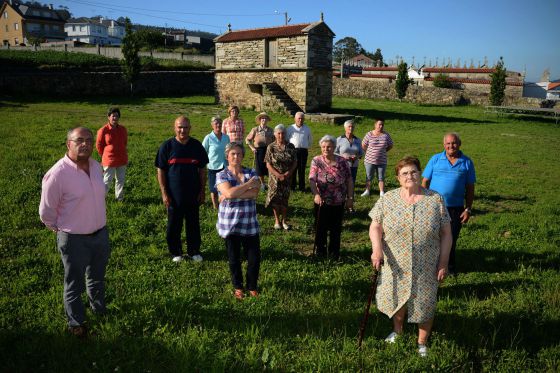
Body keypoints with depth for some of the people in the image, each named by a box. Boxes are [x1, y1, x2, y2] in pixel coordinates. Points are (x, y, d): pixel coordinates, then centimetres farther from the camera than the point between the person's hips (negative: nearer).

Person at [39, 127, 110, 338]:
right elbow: (46, 212, -12)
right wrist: (61, 230, 1)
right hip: (74, 240, -6)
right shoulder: (57, 173, -23)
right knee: (74, 284, 13)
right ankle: (76, 322, 33)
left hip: (101, 233, 6)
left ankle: (99, 309, 49)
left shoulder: (97, 167, -3)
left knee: (97, 278, 26)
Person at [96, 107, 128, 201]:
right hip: (109, 160, -5)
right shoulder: (103, 130, -12)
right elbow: (99, 145, -1)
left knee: (120, 180, 14)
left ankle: (119, 197, 28)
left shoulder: (122, 129, 1)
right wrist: (105, 156, 6)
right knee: (107, 181, 0)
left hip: (122, 160, 5)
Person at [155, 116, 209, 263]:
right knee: (174, 225, 9)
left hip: (193, 194, 2)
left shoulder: (196, 146, 0)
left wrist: (202, 191, 2)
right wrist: (164, 193, -8)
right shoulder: (167, 146, -6)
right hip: (174, 195, -2)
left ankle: (194, 251, 28)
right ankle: (176, 252, 26)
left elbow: (202, 170, 7)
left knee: (193, 224, 12)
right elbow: (161, 171, -4)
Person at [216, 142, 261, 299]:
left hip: (250, 225, 2)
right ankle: (238, 287, 33)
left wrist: (232, 195, -18)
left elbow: (254, 193, -13)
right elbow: (229, 193, -22)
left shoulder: (251, 173, 3)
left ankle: (252, 286, 26)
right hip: (229, 225, -1)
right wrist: (250, 183, -14)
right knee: (234, 259, 11)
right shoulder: (221, 175, -3)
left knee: (255, 258, 2)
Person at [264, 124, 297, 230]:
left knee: (285, 199, 8)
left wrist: (288, 173, -14)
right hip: (275, 178, -1)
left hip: (287, 177, 1)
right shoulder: (271, 147, -7)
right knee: (275, 199, 5)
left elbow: (295, 162, 0)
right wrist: (279, 175, -17)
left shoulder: (290, 147, -3)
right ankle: (277, 220, 21)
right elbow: (268, 164, -8)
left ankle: (284, 221, 22)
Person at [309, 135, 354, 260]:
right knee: (321, 227, 11)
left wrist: (350, 198, -3)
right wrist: (316, 194, -34)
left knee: (336, 228, 13)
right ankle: (320, 250, 30)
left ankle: (334, 252, 29)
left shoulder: (342, 161, -4)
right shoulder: (316, 161, -7)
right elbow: (312, 179, -18)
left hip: (339, 202, 1)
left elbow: (349, 181, 1)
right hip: (322, 202, -1)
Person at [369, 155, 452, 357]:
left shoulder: (435, 200, -6)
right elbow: (375, 226, -4)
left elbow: (446, 234, -3)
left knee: (424, 304, 9)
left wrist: (443, 263, -6)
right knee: (395, 298, 17)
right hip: (394, 265, 1)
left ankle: (422, 343, 33)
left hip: (425, 268, -1)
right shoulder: (387, 199, -4)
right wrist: (376, 248, -21)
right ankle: (397, 331, 46)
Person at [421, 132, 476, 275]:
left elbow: (470, 188, 4)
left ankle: (449, 265, 31)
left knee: (451, 238, 12)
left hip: (456, 208, 1)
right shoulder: (435, 159, 1)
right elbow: (425, 182, 1)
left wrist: (468, 209, 0)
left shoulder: (467, 162, 2)